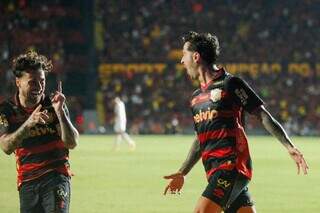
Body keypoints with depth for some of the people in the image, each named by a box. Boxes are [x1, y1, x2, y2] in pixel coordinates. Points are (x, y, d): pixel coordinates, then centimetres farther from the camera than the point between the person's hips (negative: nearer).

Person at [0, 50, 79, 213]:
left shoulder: (52, 105, -2)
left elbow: (72, 143, -10)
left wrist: (60, 111, -22)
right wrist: (29, 123, -31)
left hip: (56, 176, -2)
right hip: (27, 182, 2)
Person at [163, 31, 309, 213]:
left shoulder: (230, 84, -4)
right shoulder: (196, 97, 19)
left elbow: (264, 116, -5)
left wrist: (290, 147, -12)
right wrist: (182, 173, 28)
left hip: (232, 166, -7)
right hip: (214, 171, 7)